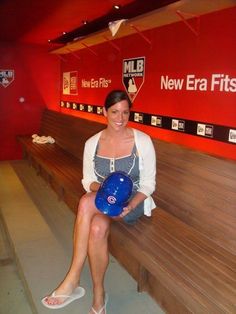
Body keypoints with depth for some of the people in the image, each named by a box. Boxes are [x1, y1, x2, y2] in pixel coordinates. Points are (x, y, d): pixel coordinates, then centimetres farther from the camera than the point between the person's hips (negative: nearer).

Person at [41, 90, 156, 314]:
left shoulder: (142, 140, -8)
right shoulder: (92, 143, 0)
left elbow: (148, 183, -6)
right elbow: (88, 180, 4)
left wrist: (130, 205, -23)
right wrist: (101, 188, -20)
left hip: (134, 201, -2)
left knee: (86, 203, -31)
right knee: (97, 228, -34)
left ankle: (73, 280, -14)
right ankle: (98, 295, -14)